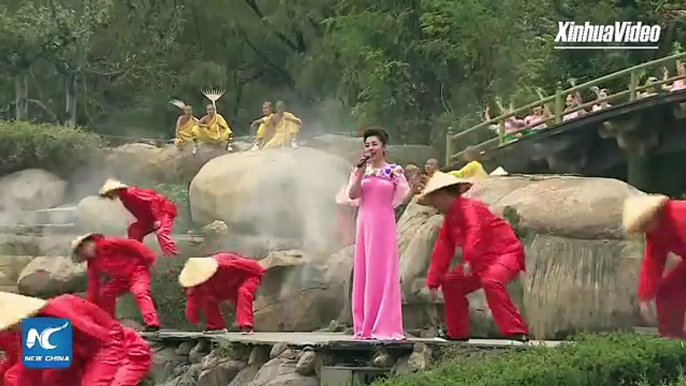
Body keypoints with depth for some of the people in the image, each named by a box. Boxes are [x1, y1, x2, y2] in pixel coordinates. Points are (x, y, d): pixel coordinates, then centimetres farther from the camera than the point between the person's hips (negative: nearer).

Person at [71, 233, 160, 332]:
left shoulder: (106, 244, -20)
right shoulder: (92, 262, 6)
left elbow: (130, 244, -24)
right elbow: (93, 285, 9)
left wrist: (147, 257, -25)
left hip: (136, 270, -10)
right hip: (121, 277, 10)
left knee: (140, 292, -29)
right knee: (105, 294, 11)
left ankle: (152, 324, -40)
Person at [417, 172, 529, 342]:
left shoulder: (469, 208, -15)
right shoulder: (450, 219, 16)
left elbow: (475, 232, -34)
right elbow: (442, 250, 19)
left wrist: (469, 260, -45)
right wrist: (433, 280, 18)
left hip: (507, 253, -11)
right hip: (484, 261, 11)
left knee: (491, 280, -39)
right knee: (450, 282, 14)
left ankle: (517, 332, -44)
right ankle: (457, 333, 22)